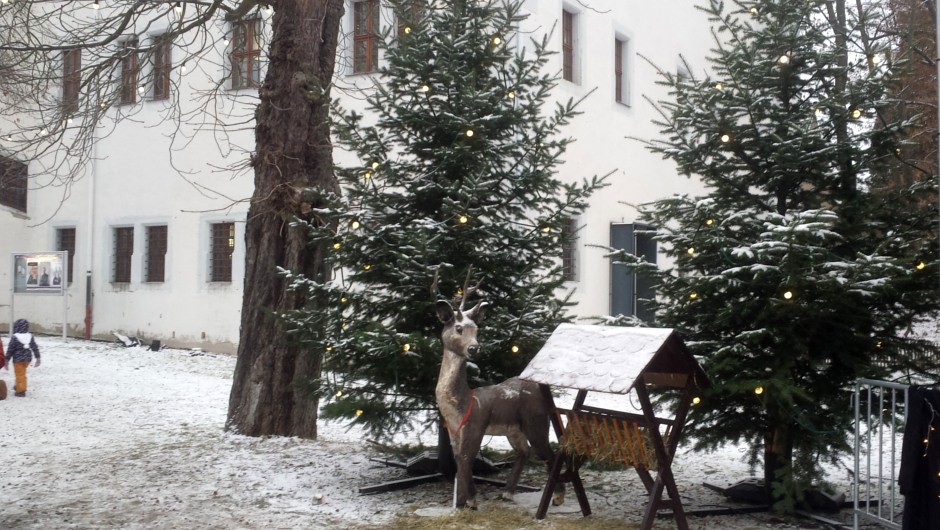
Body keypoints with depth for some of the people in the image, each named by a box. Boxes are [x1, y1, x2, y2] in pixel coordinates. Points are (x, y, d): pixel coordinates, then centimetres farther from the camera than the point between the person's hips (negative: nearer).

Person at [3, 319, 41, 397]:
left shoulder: (14, 337, -16)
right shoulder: (30, 336, 0)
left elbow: (10, 349, -13)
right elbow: (35, 348, 4)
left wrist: (6, 360, -5)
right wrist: (38, 358, 11)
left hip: (18, 359, -5)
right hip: (27, 358, 5)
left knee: (20, 374, 3)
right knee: (22, 373, 23)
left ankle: (20, 390, 5)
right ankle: (19, 386, 35)